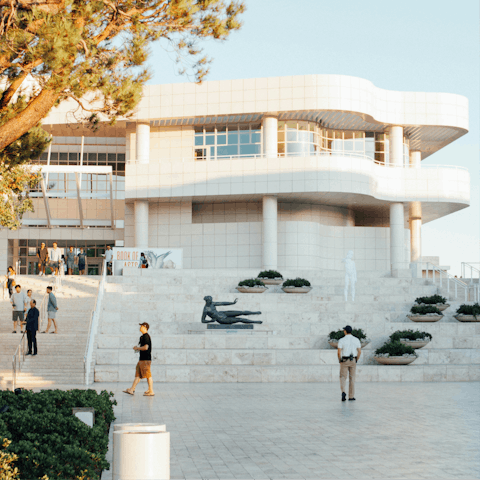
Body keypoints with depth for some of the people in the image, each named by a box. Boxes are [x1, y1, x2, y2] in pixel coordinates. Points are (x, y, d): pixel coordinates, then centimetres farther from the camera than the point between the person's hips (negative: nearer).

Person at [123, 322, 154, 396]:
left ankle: (151, 391, -3)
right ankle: (132, 390, 12)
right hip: (142, 359, 11)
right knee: (138, 374, 10)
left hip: (146, 359, -11)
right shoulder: (143, 336, 18)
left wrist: (137, 348, -10)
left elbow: (146, 347, -24)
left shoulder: (146, 336, -14)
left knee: (148, 375, -6)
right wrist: (138, 348, 13)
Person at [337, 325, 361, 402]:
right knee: (352, 378, 10)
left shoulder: (341, 340, -8)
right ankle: (351, 396, 10)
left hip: (344, 360, -2)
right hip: (353, 361, 2)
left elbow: (339, 352, -14)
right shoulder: (356, 340, 0)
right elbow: (359, 351, -3)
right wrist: (356, 360, 10)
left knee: (343, 378, 5)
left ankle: (343, 392, -20)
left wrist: (340, 360, 2)